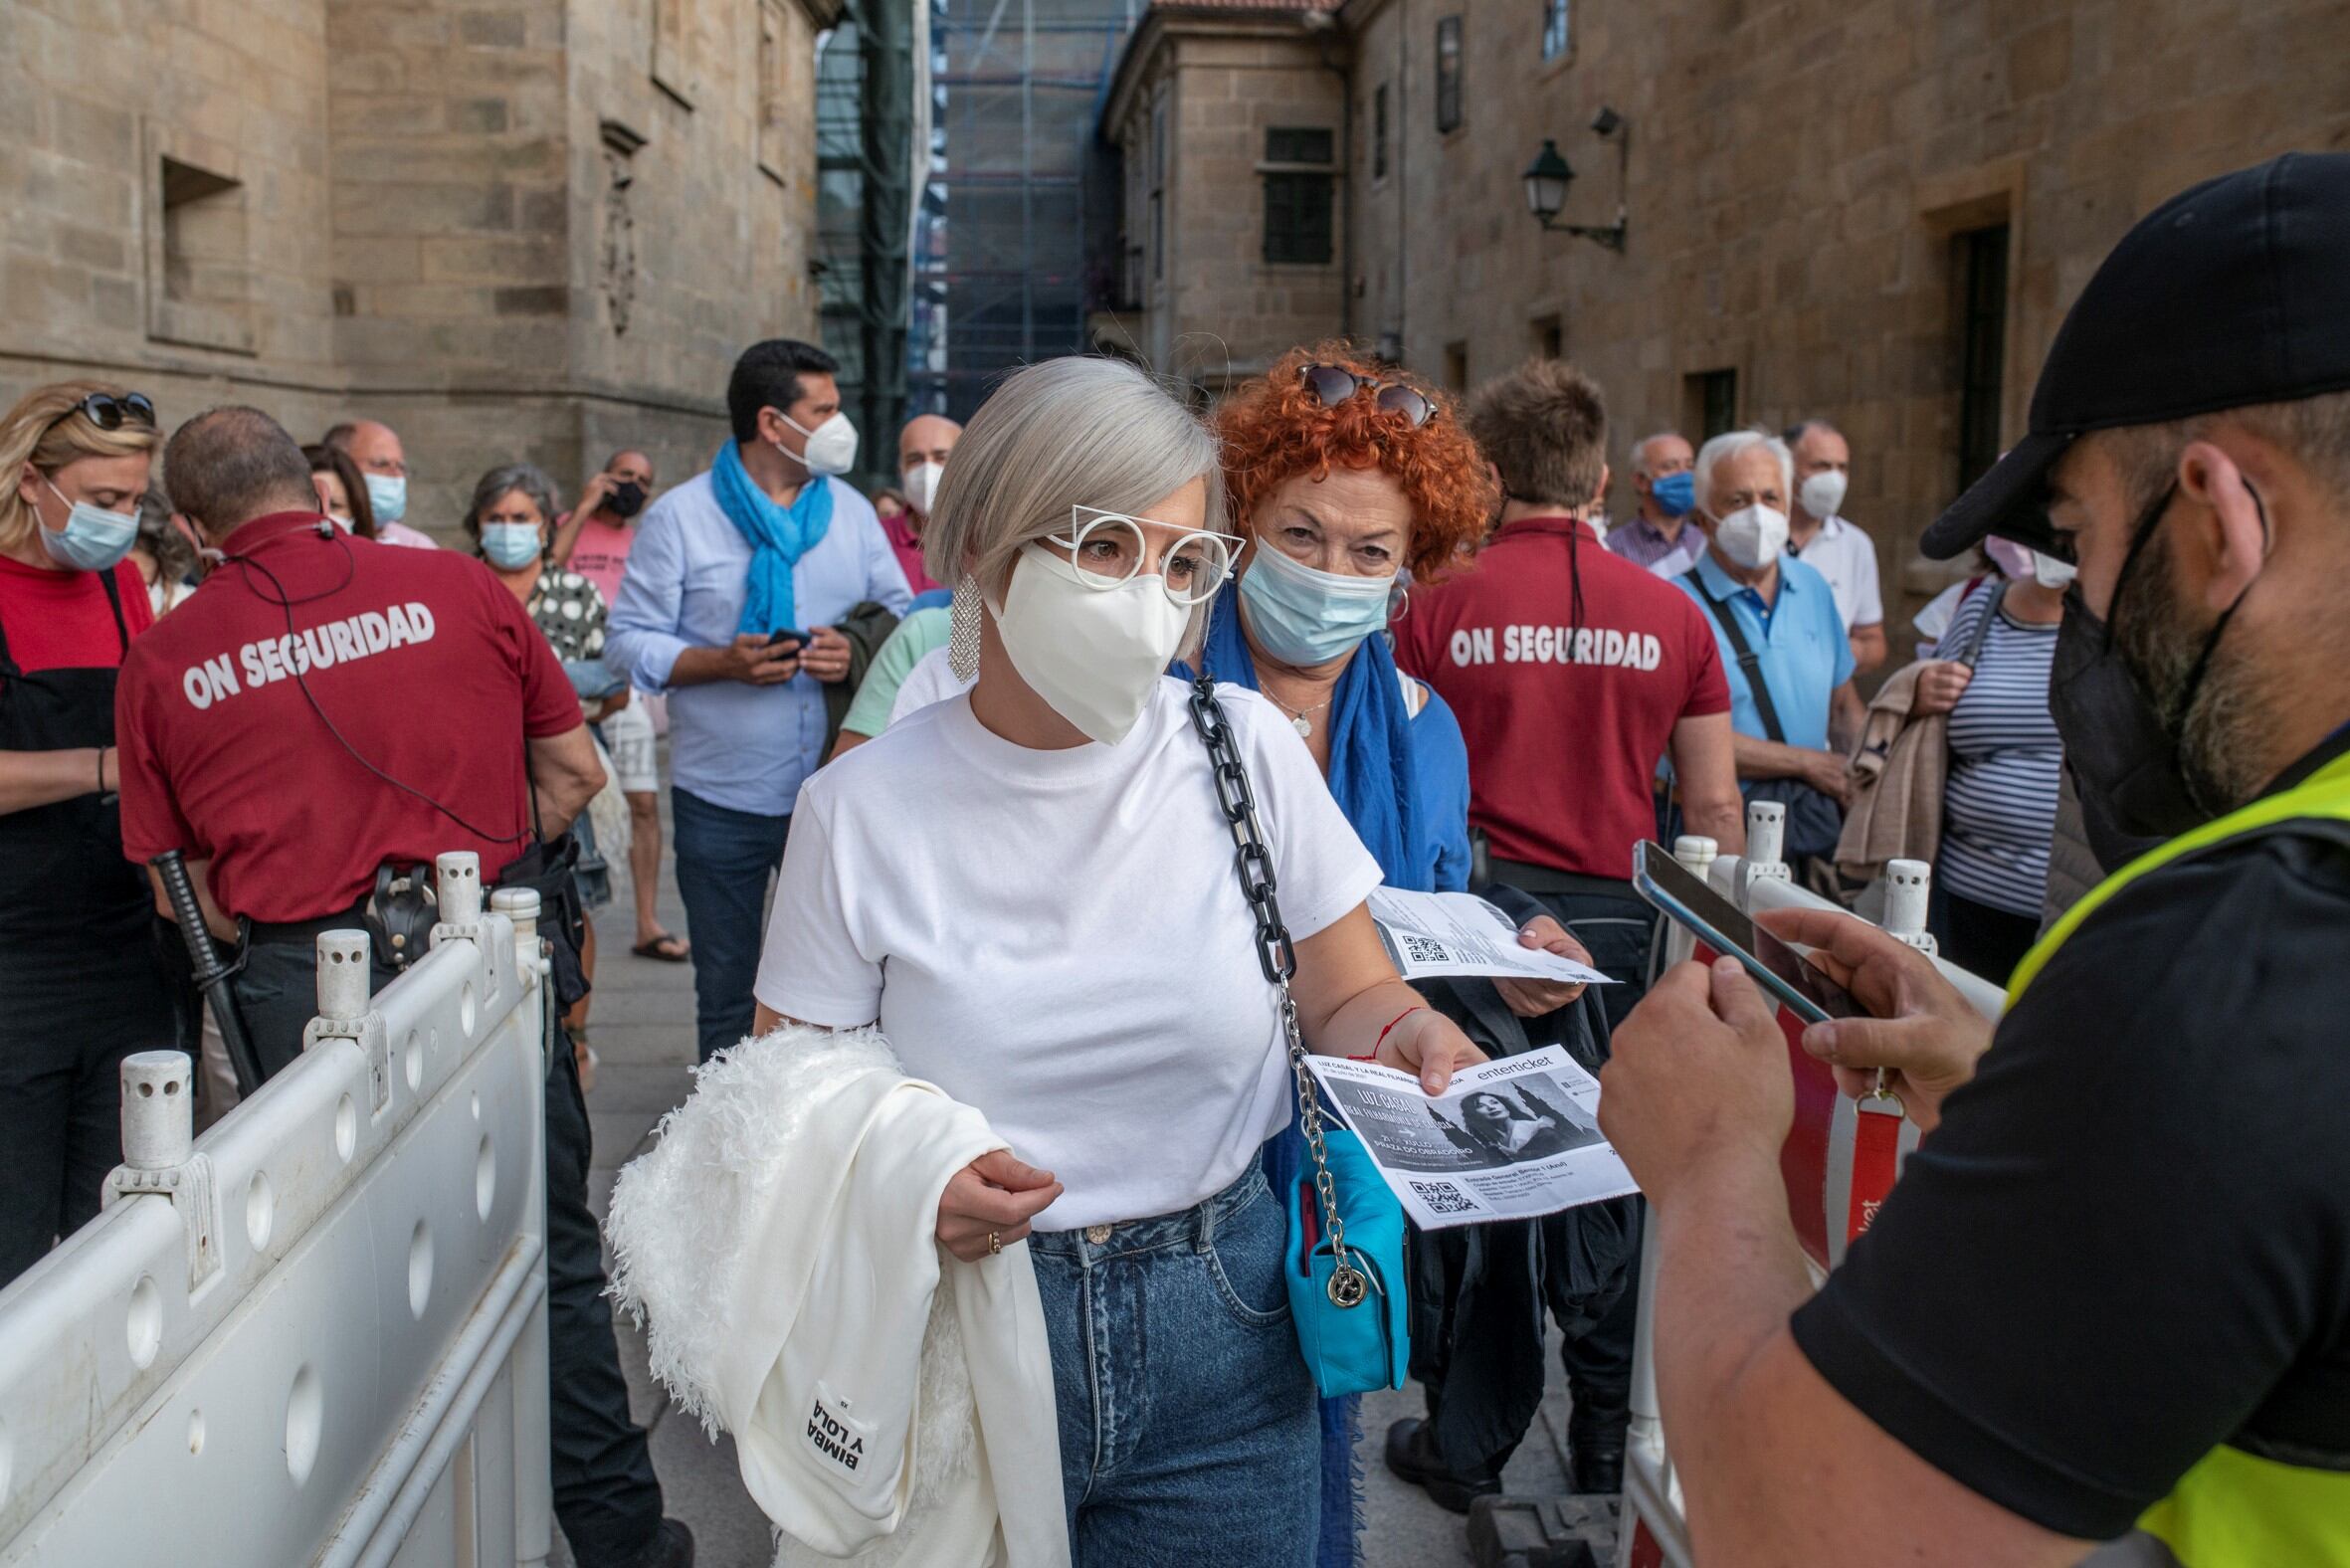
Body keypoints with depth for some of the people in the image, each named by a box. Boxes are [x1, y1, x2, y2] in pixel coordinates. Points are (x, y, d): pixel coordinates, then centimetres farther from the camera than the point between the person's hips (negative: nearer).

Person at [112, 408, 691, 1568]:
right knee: (551, 1251, 12)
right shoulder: (455, 586, -1)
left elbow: (184, 893, 6)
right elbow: (574, 771, 4)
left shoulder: (161, 660, 1)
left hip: (301, 983, 0)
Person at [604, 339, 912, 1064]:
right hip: (721, 798, -2)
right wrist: (723, 662, -18)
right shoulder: (679, 517, -1)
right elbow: (627, 642, -3)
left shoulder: (851, 511, 9)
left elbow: (905, 620, 10)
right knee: (726, 990, 9)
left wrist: (860, 654, -12)